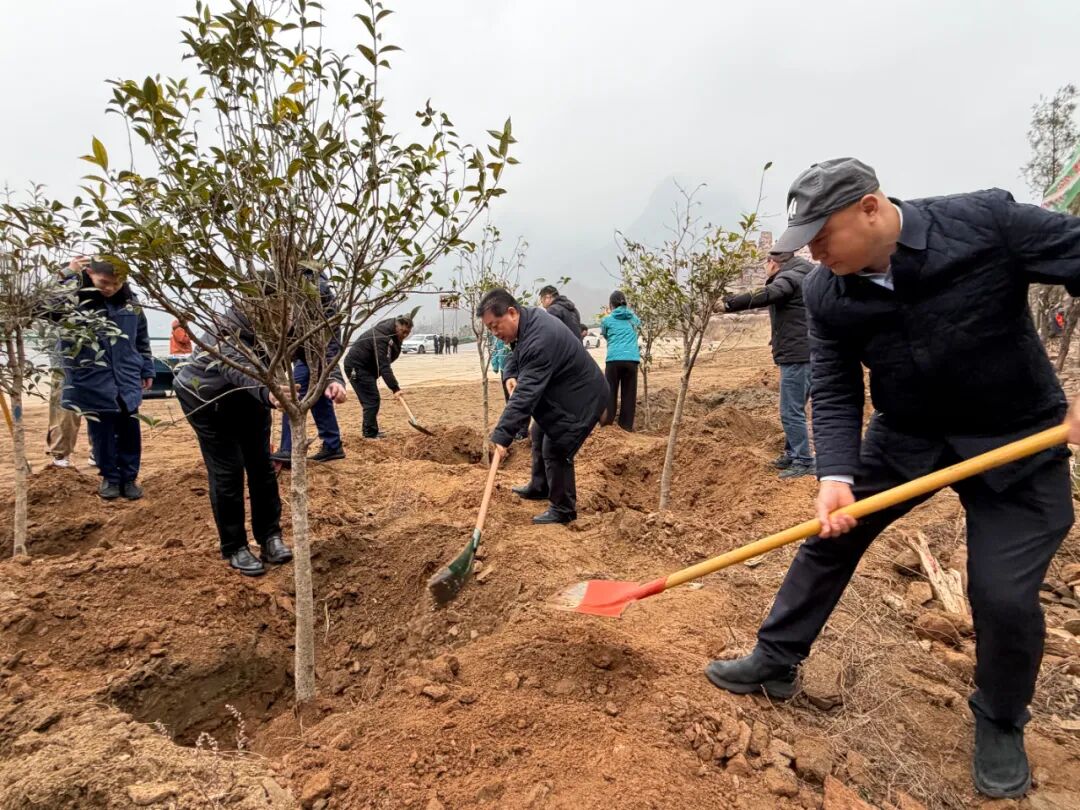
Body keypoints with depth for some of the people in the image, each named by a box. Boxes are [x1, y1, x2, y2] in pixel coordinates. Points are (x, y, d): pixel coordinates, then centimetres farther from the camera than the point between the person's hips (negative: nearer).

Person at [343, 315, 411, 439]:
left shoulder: (392, 335, 3)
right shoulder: (381, 338, -28)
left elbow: (384, 362, 16)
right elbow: (384, 366, -34)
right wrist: (395, 388, -38)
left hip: (365, 366, 10)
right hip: (356, 367, -10)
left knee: (373, 399, 12)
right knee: (371, 400, -12)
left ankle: (370, 431, 20)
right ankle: (370, 433, -8)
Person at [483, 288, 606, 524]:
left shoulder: (539, 341, -36)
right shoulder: (528, 320, -4)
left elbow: (525, 395, -40)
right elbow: (515, 356, 13)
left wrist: (502, 436, -40)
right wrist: (510, 375, -10)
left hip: (582, 399, -11)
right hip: (561, 394, 11)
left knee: (555, 451, -7)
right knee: (541, 437, 22)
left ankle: (563, 510, 9)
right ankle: (540, 487, 41)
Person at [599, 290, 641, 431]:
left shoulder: (607, 319, 7)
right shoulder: (634, 318, 15)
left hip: (614, 359, -2)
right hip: (632, 359, 2)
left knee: (609, 392, 5)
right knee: (629, 393, 7)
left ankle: (607, 423, 4)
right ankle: (626, 425, 10)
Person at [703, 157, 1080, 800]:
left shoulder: (988, 219, -21)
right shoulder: (825, 294, -11)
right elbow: (835, 395, -8)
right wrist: (835, 476, -23)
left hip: (1018, 438, -3)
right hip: (906, 434, 4)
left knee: (1005, 594, -6)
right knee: (829, 538, 4)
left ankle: (1001, 724, 26)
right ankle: (774, 664, 25)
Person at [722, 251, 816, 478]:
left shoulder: (790, 277, -12)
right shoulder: (795, 276, 21)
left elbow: (764, 295, -29)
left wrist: (727, 304, -34)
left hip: (796, 355, -11)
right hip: (799, 354, 11)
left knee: (791, 411, -8)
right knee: (792, 409, 17)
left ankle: (804, 461, -3)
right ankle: (792, 455, 27)